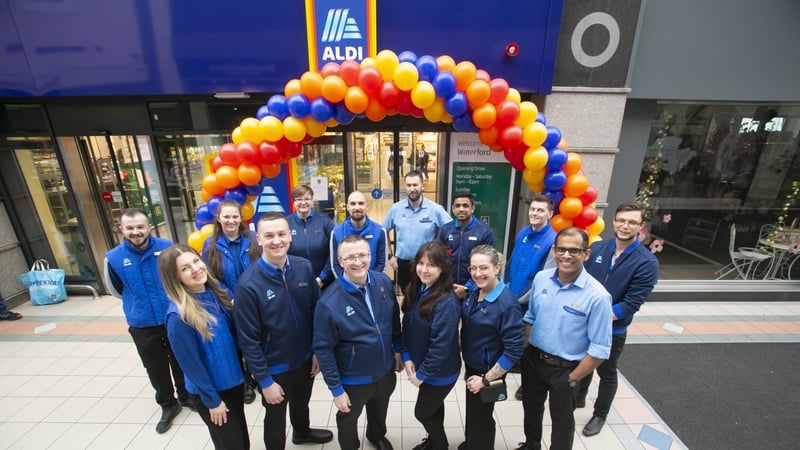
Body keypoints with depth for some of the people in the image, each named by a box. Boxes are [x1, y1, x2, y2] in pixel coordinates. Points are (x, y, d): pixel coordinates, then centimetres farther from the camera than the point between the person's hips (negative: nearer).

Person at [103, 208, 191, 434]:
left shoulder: (167, 247, -16)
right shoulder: (114, 258, -14)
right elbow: (115, 289, 6)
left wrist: (172, 298, 5)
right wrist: (136, 302, 10)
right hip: (142, 325, 1)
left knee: (179, 362, 18)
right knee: (156, 368, 17)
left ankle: (186, 396, 42)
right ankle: (168, 405, 40)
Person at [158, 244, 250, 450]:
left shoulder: (216, 291, -8)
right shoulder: (178, 316, -26)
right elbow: (191, 364, -19)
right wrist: (212, 400, -11)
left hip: (234, 379, 6)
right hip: (210, 390, -5)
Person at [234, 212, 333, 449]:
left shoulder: (304, 267, -14)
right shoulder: (248, 284, -25)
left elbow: (316, 311, -3)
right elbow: (248, 340, -18)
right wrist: (265, 381, -13)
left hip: (306, 358, 5)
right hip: (275, 367, -4)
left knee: (302, 403, 32)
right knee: (275, 418, 23)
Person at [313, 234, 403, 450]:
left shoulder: (384, 282, -16)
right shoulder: (329, 302, -30)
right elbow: (323, 350, -20)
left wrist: (397, 350, 6)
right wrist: (336, 389, -14)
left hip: (386, 370, 4)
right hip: (353, 379, -4)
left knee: (380, 410, 33)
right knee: (348, 419, 27)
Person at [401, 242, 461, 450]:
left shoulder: (447, 303, -32)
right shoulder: (416, 289, -8)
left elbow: (441, 346, -27)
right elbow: (407, 326, 0)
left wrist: (422, 374, -16)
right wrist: (407, 357, -9)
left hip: (440, 372, -6)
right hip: (420, 364, 6)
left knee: (422, 412, 15)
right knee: (433, 407, 28)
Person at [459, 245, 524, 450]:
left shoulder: (507, 304, -28)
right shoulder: (474, 293, -7)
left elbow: (514, 350, -26)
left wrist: (486, 379, -19)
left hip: (487, 372, -7)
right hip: (471, 366, 7)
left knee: (481, 417, 18)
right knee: (472, 411, 29)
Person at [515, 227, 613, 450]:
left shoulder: (598, 296, -23)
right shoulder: (541, 278, -10)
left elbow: (600, 349, -17)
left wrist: (572, 379, -12)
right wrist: (523, 352, 4)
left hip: (564, 369, -4)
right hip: (532, 359, 5)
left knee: (561, 419, 22)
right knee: (531, 408, 28)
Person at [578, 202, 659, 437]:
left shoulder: (647, 262, -17)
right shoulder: (596, 248, -7)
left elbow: (631, 304, -20)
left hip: (612, 330, -3)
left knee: (606, 374, 19)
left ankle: (600, 415, 42)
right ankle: (578, 399, 49)